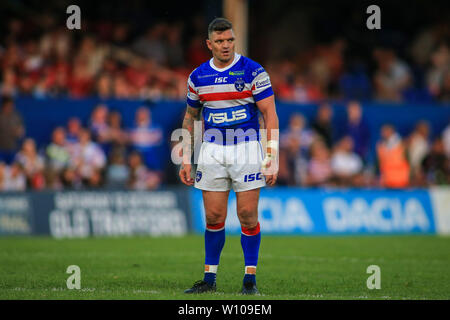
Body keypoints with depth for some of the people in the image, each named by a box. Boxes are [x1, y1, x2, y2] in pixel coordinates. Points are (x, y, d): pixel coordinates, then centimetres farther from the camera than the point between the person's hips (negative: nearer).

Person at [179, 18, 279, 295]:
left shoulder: (254, 72, -5)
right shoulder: (198, 77, 6)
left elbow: (270, 114, -5)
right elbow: (190, 117, 17)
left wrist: (272, 157, -13)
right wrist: (186, 160, 12)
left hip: (246, 148, -3)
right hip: (212, 150, 3)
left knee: (248, 215, -4)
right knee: (214, 217, 1)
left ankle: (250, 278, 5)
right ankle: (210, 278, 10)